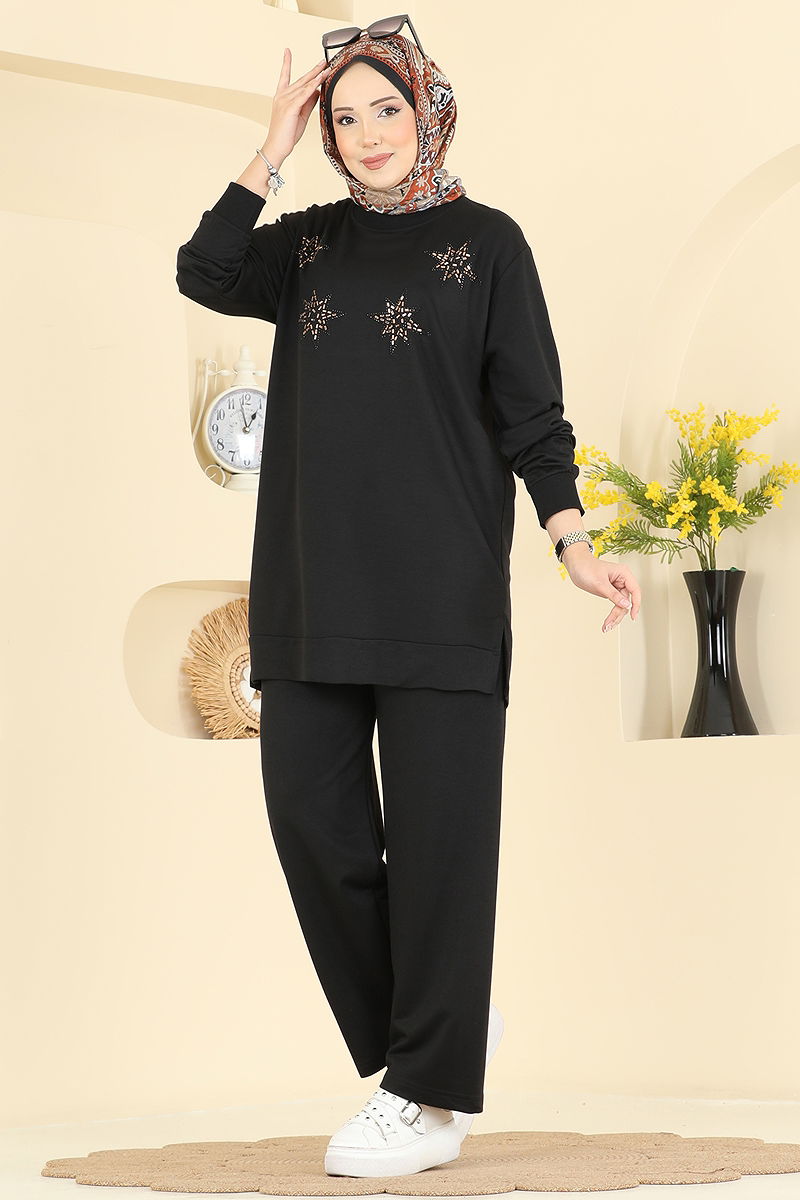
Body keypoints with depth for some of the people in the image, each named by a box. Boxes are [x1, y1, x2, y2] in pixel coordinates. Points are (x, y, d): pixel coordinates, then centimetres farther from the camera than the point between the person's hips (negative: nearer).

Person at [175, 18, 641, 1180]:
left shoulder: (487, 242, 5)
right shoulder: (307, 243, 16)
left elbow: (530, 408, 0)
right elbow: (204, 275, -4)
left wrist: (573, 541, -11)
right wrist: (275, 149, -2)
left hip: (440, 581, -4)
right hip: (312, 581, 4)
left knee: (436, 824, -4)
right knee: (312, 818, 0)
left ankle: (435, 1097, 3)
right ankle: (449, 1025, 17)